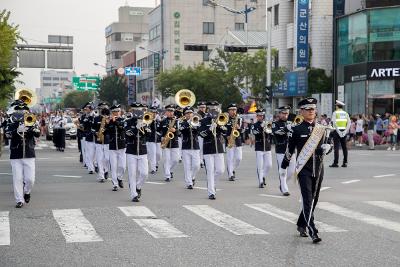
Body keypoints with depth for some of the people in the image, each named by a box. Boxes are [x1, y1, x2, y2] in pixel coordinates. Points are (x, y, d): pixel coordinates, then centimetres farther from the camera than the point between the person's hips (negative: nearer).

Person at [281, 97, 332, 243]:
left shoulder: (322, 129, 9)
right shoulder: (296, 130, -3)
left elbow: (328, 144, 18)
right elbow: (290, 149, 5)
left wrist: (325, 148, -6)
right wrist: (284, 166, 13)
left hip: (318, 169, 5)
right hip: (303, 169, -5)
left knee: (314, 200, 13)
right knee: (308, 200, -13)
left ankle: (301, 225, 33)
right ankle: (313, 232, -16)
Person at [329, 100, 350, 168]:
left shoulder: (335, 113, -3)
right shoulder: (346, 113, 10)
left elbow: (334, 123, -14)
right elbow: (349, 123, 2)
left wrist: (338, 131, -13)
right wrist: (345, 131, -1)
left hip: (337, 131, -4)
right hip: (344, 131, 4)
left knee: (336, 147, -5)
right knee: (344, 147, 8)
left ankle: (336, 163, -8)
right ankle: (345, 163, 9)